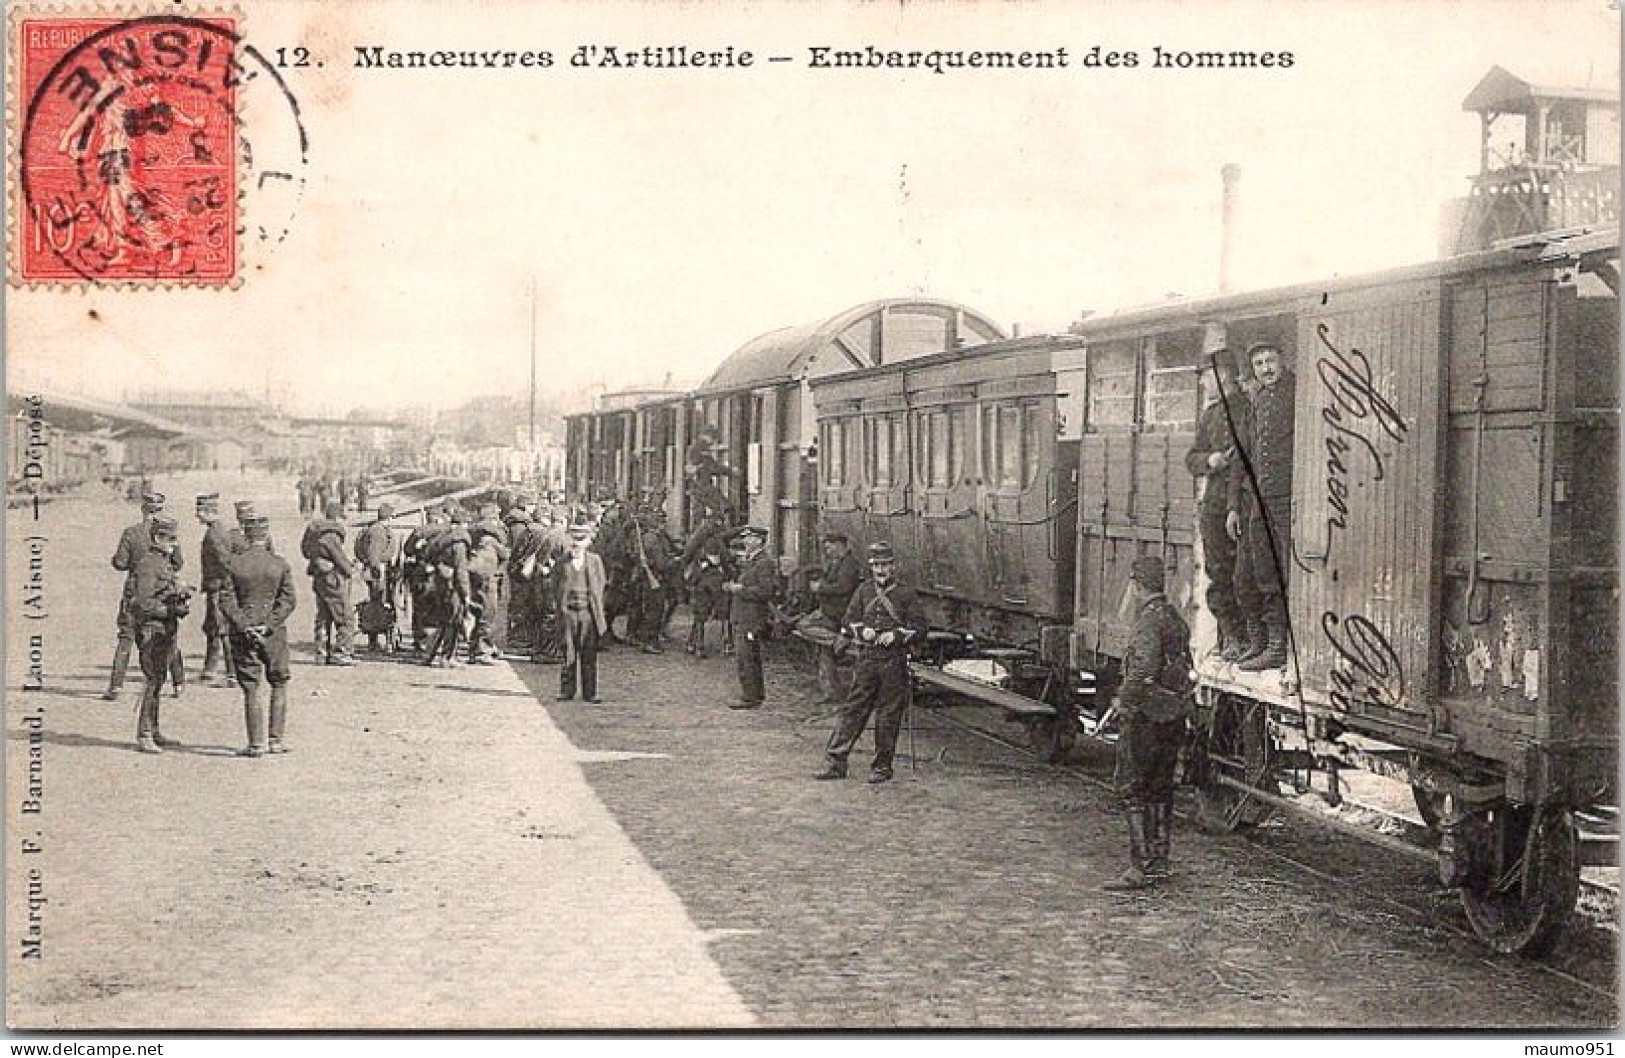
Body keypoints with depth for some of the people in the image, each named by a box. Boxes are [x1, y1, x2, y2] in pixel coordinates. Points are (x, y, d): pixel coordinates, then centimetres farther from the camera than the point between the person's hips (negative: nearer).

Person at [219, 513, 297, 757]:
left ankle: (257, 744, 4)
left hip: (243, 635, 0)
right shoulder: (280, 564, -2)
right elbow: (288, 600, -8)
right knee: (279, 686, 13)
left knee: (251, 690, 4)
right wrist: (269, 625, -9)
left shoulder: (234, 565, -1)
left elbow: (226, 601, -8)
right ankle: (276, 739, 11)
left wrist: (244, 626, -10)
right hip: (274, 635, 0)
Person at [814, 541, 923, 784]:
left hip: (894, 662, -3)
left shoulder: (906, 594, 0)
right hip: (866, 660, 3)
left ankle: (882, 767, 12)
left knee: (888, 716, 2)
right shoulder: (864, 591, 10)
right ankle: (835, 763, 4)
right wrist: (862, 630, -8)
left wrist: (895, 635, -15)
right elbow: (848, 620, 11)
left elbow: (919, 627, -1)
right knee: (852, 711, 2)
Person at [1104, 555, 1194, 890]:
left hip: (1147, 716, -9)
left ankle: (1141, 867, -7)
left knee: (1133, 790, -5)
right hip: (1175, 718, 9)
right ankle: (1159, 863, 21)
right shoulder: (1175, 618, 13)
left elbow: (1144, 671, -28)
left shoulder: (1149, 621, -17)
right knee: (1160, 790, 16)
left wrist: (1124, 701, -15)